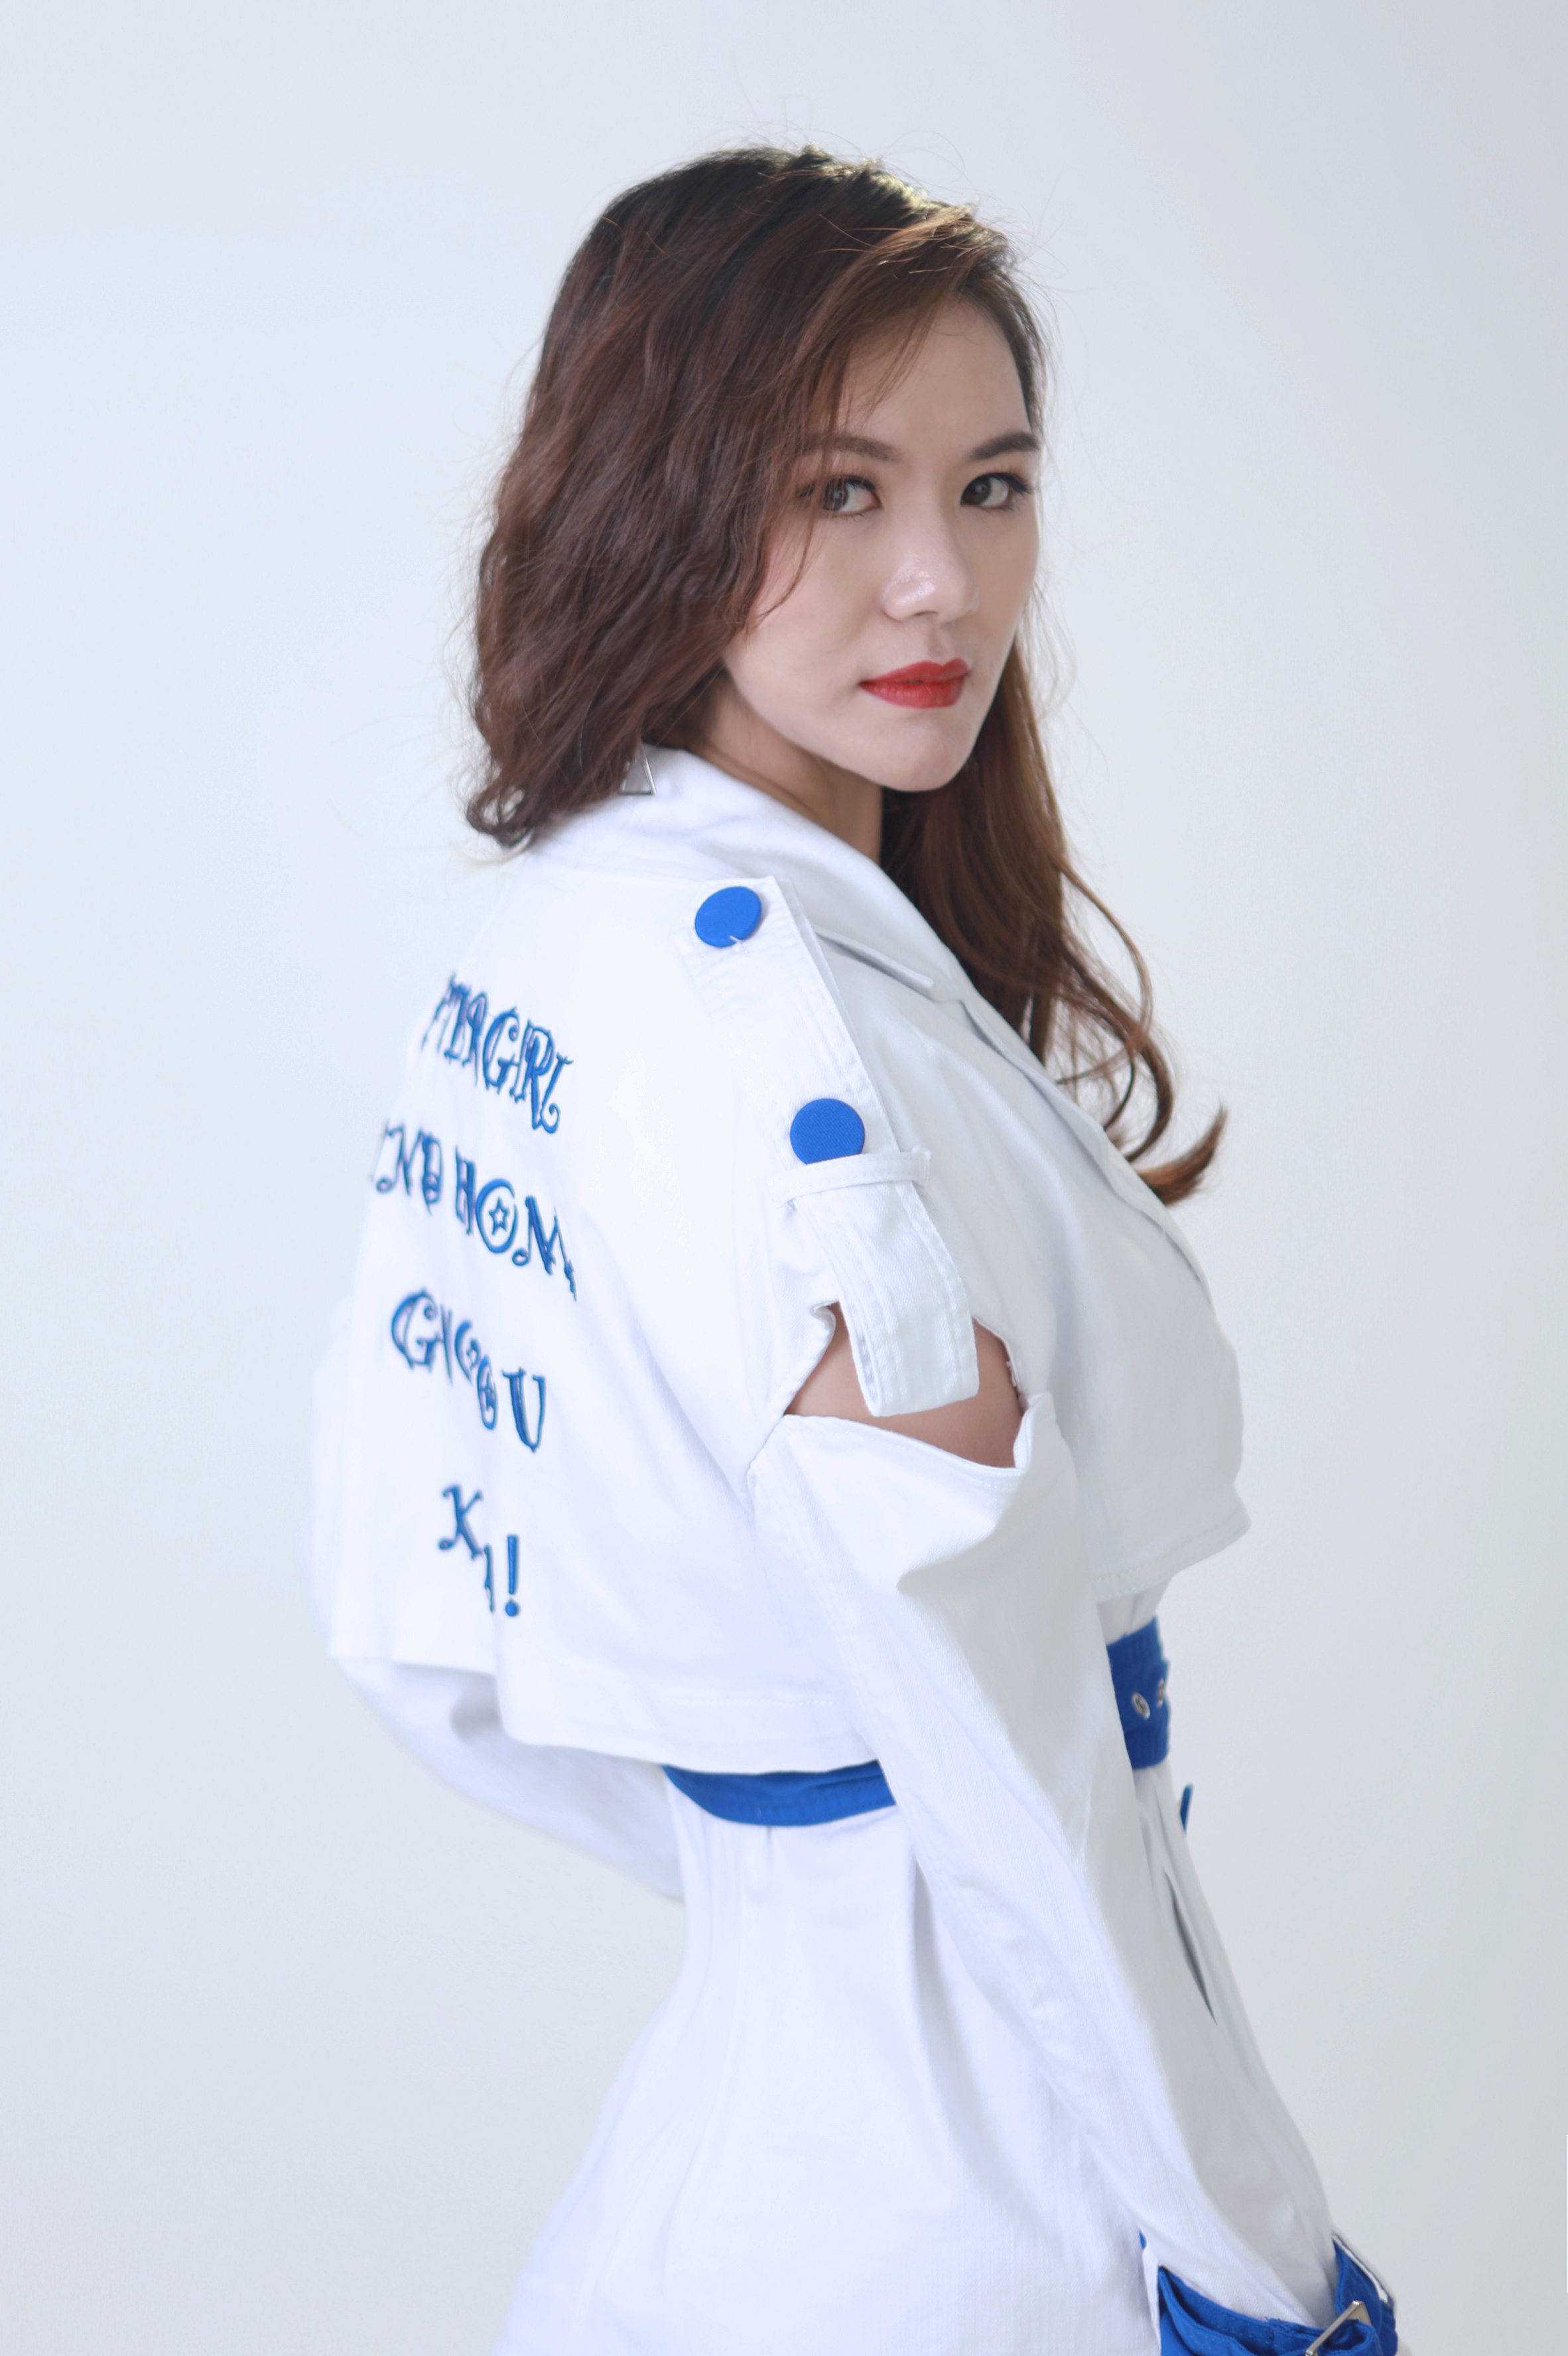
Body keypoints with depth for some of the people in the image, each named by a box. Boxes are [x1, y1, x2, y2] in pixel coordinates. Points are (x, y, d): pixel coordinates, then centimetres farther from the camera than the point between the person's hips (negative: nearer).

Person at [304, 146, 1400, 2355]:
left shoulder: (523, 949, 3)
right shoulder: (765, 994, -24)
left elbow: (409, 1611, 10)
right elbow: (997, 1717, -24)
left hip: (755, 2023, 8)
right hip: (980, 2138, -8)